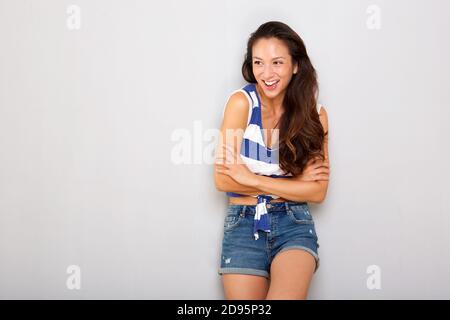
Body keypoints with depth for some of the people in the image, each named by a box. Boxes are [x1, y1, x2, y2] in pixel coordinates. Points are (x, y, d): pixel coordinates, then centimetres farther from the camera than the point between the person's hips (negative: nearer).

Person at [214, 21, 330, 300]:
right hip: (243, 224, 0)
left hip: (294, 224, 0)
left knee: (286, 294, -25)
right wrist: (295, 182, -9)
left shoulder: (314, 113, 0)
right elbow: (223, 180, -11)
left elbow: (317, 192, -5)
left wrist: (252, 179, -12)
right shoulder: (242, 102, -6)